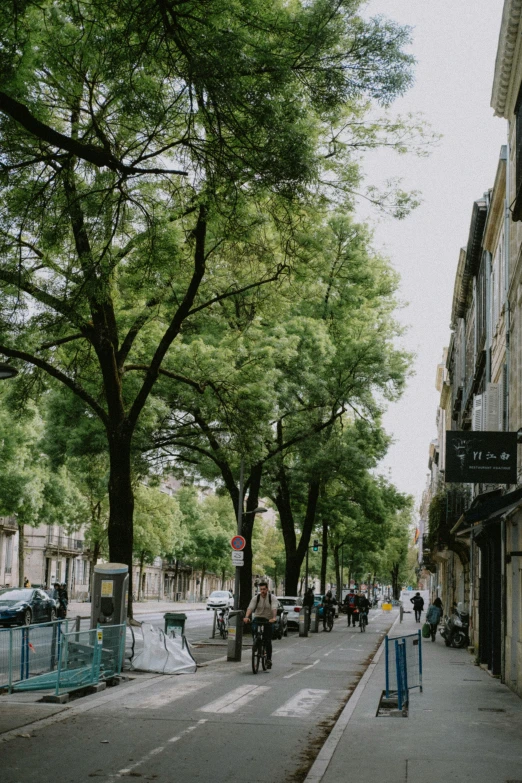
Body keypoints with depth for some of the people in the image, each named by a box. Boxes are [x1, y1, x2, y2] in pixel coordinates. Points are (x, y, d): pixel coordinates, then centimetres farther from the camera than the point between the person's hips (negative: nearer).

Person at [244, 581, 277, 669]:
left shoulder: (272, 598, -9)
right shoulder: (256, 598, -5)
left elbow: (274, 608, -25)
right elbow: (250, 608, -19)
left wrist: (274, 618, -44)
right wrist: (246, 617, -37)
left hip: (268, 620, -1)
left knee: (268, 641, -5)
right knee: (253, 628, -27)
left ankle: (269, 659, 7)